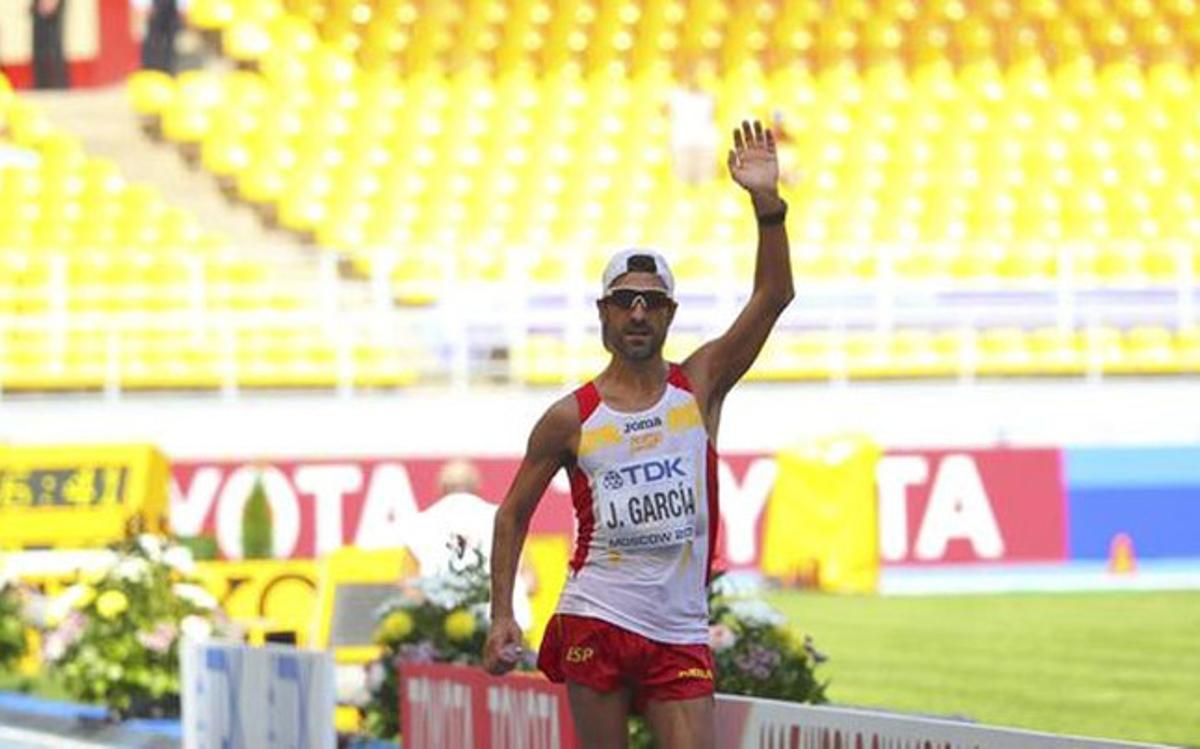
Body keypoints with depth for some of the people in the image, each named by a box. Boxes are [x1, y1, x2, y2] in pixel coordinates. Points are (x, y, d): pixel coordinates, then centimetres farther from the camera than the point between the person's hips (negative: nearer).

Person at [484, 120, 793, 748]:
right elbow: (513, 513, 11)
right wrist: (501, 614, 3)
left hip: (680, 633, 1)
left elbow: (773, 296, -6)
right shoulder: (570, 418, 3)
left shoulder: (700, 385, 5)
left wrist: (767, 204, -19)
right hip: (595, 625, -1)